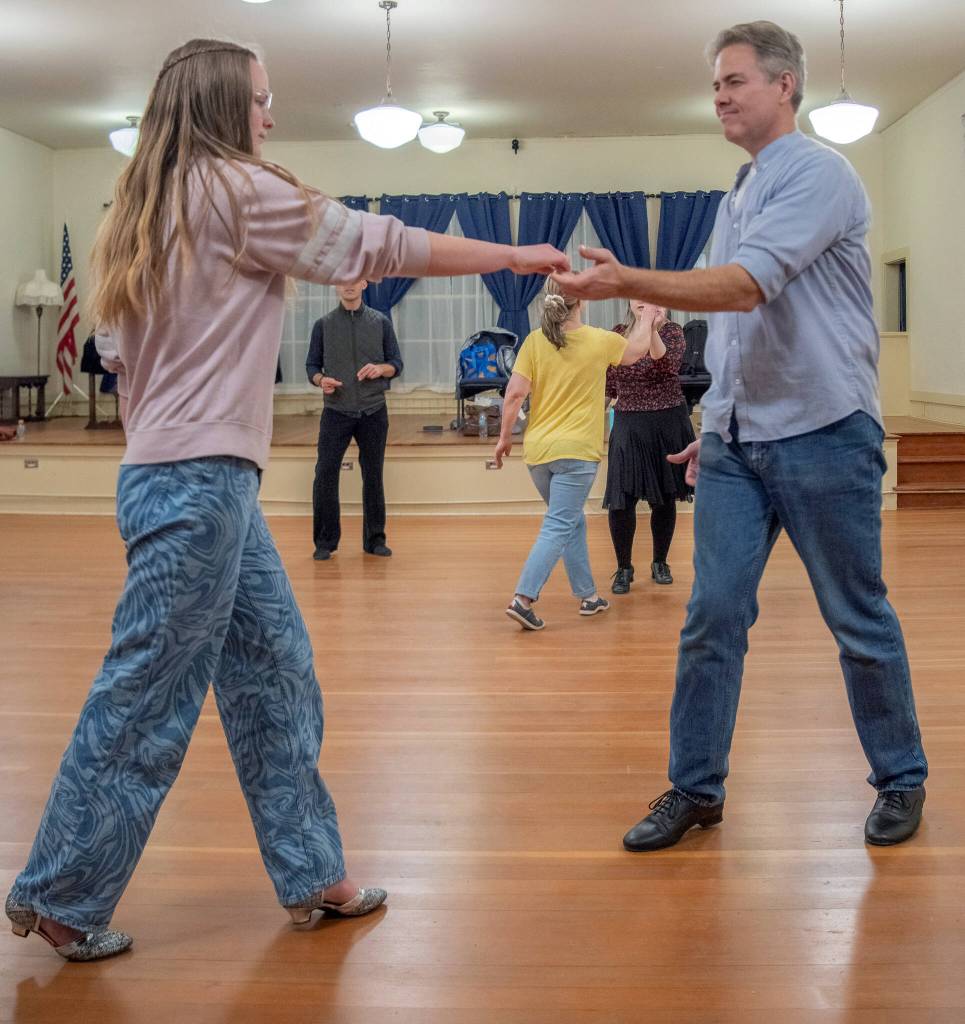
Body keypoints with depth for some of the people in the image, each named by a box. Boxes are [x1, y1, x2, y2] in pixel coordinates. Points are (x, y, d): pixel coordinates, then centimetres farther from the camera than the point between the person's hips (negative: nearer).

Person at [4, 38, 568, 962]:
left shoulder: (149, 207, 17)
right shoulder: (234, 188, -8)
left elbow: (113, 346, 18)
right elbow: (380, 247, -5)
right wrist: (517, 257, 3)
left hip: (185, 477, 9)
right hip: (201, 482, -9)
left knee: (274, 678, 11)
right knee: (148, 697, -2)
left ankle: (310, 876, 19)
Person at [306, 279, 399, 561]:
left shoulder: (381, 322, 6)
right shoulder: (323, 325, 5)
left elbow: (396, 363, 7)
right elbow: (312, 365, 7)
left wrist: (380, 369, -14)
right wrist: (320, 380, -14)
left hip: (373, 411, 1)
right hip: (336, 411, 0)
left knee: (373, 475, 5)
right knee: (325, 474, -6)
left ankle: (375, 539, 17)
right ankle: (325, 541, 5)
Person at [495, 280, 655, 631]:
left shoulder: (535, 341, -1)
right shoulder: (600, 341, -3)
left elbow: (515, 393, -5)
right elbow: (637, 349, 17)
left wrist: (505, 436, 6)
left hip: (537, 448, 4)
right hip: (576, 450, -4)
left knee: (572, 521, 19)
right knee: (558, 528, -4)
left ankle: (587, 595, 27)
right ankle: (523, 599, -16)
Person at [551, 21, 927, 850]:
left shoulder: (818, 174, -10)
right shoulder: (738, 196, 15)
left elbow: (749, 285, -24)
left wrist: (627, 281, -31)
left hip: (821, 437, -7)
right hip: (736, 444, 7)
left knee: (859, 620, 5)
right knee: (712, 616, 2)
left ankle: (902, 780, 23)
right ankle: (695, 789, 11)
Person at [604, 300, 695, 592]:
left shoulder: (672, 332, -4)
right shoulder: (618, 334, 5)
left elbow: (667, 366, -27)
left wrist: (651, 330, -37)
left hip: (667, 424, -1)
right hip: (628, 425, 2)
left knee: (664, 498, 9)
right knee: (621, 500, -7)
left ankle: (660, 563, 28)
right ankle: (624, 568, 11)